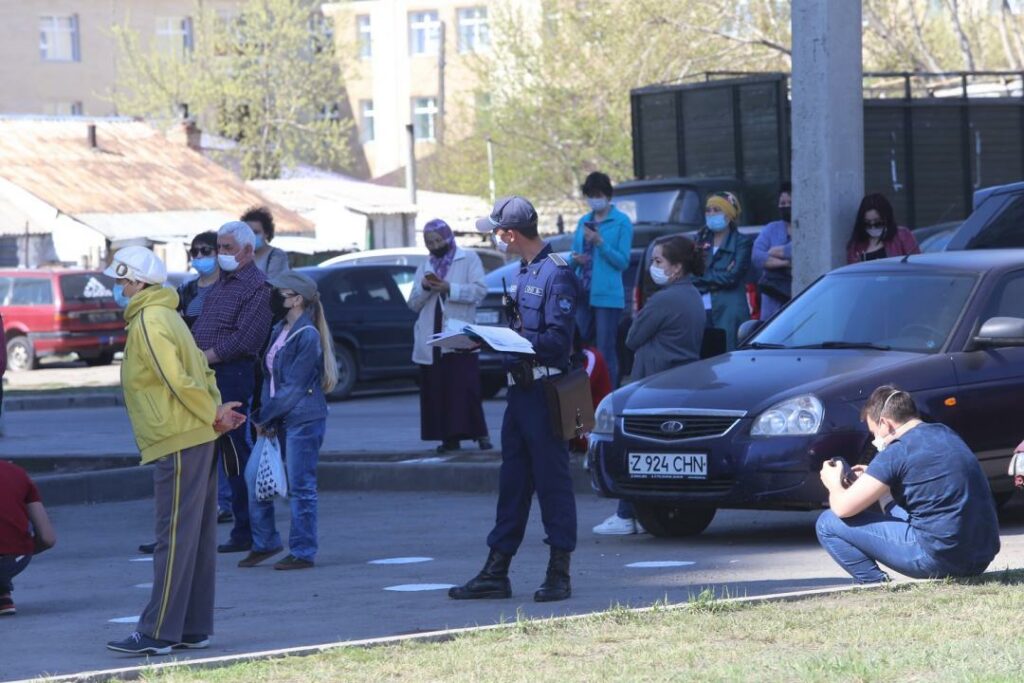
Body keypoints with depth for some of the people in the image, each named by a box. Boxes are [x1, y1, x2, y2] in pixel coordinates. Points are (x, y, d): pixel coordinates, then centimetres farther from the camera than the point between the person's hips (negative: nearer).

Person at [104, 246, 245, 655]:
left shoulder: (149, 322, -13)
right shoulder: (165, 316, 18)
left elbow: (179, 381, -20)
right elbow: (201, 371, 18)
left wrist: (213, 415, -9)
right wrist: (215, 411, 5)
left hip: (177, 444, -10)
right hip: (198, 440, 10)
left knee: (175, 539, -9)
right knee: (198, 538, 10)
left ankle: (158, 633, -8)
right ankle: (194, 629, 15)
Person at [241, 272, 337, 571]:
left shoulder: (308, 336, -15)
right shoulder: (279, 331, 12)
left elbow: (294, 387, -16)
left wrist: (265, 416, -12)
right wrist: (265, 416, 2)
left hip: (303, 421, -9)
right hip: (279, 421, 9)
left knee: (300, 487, -2)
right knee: (253, 475, 7)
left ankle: (302, 552, 6)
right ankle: (264, 543, 19)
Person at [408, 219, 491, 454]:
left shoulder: (468, 259, 7)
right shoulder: (424, 267, 20)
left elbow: (479, 290, -6)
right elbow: (414, 304, 16)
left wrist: (449, 289, -15)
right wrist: (424, 288, -4)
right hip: (431, 336, 4)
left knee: (465, 388, -11)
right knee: (437, 389, -2)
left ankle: (479, 433, -8)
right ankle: (449, 437, 0)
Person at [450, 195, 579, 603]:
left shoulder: (556, 273, -13)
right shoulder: (524, 272, 16)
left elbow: (558, 340, -19)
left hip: (546, 391, -9)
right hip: (520, 389, 9)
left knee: (552, 481, -4)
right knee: (512, 482, 10)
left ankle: (559, 574, 2)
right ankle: (496, 573, 13)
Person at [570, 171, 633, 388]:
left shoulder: (621, 222, -3)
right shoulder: (584, 221, 15)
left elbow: (623, 261, -7)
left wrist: (600, 243, -18)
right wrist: (576, 258, -3)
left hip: (607, 295, -6)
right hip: (583, 294, 6)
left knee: (605, 352, -5)